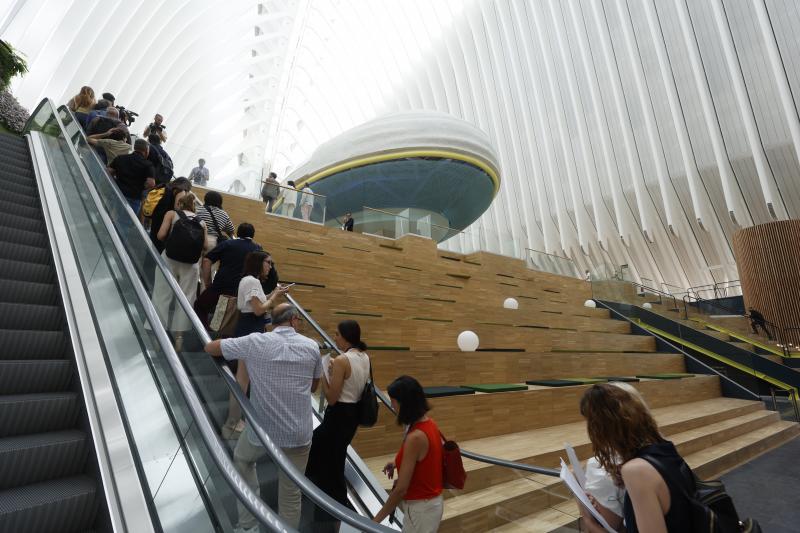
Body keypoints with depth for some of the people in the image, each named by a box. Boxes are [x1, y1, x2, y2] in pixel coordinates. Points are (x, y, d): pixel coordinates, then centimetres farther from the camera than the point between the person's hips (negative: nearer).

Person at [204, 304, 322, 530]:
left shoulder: (255, 342, -8)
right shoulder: (312, 346, -3)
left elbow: (210, 347, 5)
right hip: (298, 434, 1)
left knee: (242, 461, 32)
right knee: (291, 494, 18)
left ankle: (248, 526, 36)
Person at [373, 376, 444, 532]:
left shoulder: (415, 437, -29)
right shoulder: (428, 423, -4)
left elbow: (401, 489, -25)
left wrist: (376, 520, -16)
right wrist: (398, 463, 9)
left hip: (420, 508, -8)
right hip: (430, 501, 8)